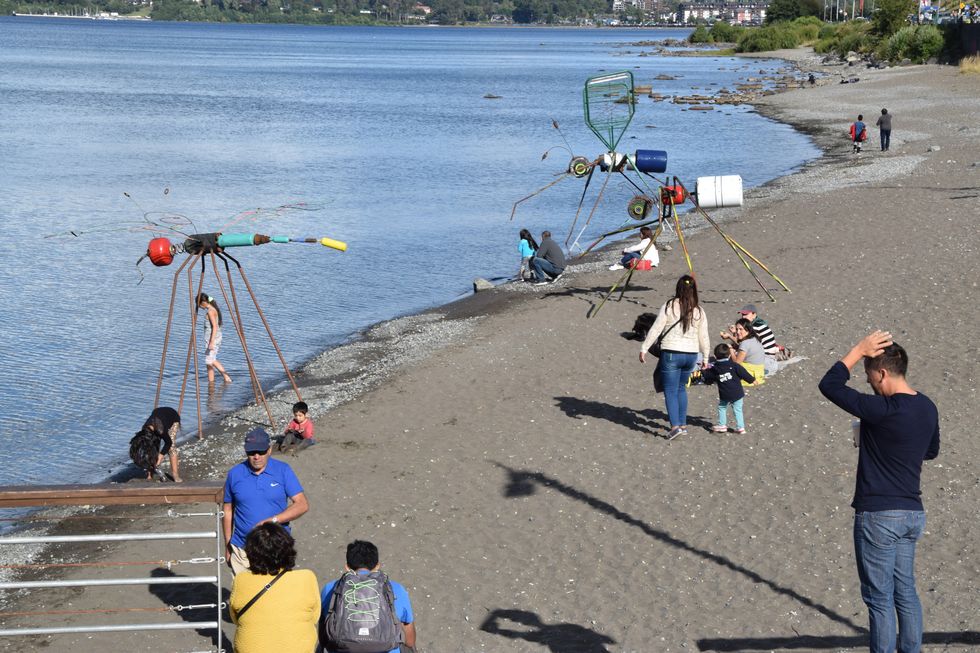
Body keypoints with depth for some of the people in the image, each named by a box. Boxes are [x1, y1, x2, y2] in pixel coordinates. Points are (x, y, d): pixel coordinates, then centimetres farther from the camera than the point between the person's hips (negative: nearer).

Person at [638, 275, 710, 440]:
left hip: (671, 354, -4)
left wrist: (644, 348, -1)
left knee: (670, 391, 0)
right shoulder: (699, 311, 2)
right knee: (681, 388, 22)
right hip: (691, 354, 4)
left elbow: (656, 329, -8)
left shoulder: (669, 306, -8)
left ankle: (675, 426, -13)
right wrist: (705, 358, 18)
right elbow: (703, 338, 7)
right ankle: (683, 424, 24)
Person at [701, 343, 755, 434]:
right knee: (737, 409, 7)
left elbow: (708, 380, 12)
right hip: (737, 393, 0)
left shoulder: (714, 369, 0)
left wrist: (704, 371, 31)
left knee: (722, 408, 18)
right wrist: (752, 379, 13)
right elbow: (743, 373, -1)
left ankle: (721, 425, 17)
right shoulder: (733, 365, -5)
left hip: (724, 395, 0)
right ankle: (740, 427, 4)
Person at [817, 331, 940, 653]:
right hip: (912, 512, 8)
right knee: (905, 592, 17)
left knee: (879, 597, 2)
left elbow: (829, 385, -16)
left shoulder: (881, 410, -21)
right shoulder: (928, 408, 4)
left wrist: (859, 349, -11)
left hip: (878, 515, -8)